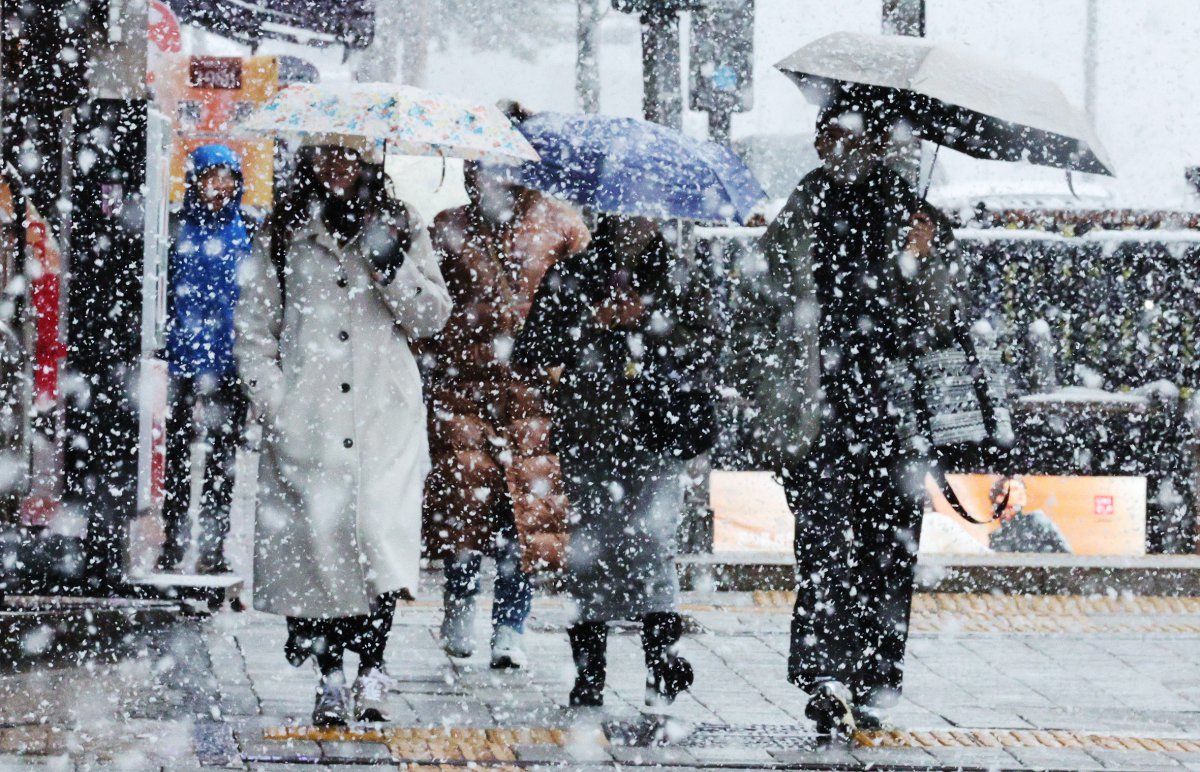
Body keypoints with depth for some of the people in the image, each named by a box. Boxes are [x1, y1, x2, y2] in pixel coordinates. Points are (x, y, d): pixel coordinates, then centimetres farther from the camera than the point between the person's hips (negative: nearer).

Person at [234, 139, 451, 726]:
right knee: (314, 538, -6)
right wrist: (271, 403, -2)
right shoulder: (285, 235, 12)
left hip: (385, 413, 0)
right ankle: (330, 679, 4)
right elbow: (253, 326, 10)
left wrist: (392, 264, -8)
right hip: (307, 415, 0)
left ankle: (371, 670, -10)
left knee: (380, 532, -16)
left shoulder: (400, 229, 14)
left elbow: (432, 317, 8)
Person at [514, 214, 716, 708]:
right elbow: (529, 352, 3)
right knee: (590, 551, 1)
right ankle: (588, 672, 7)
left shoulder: (675, 285, 10)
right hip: (587, 441, 1)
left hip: (655, 440, -1)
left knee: (651, 543, -13)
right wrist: (591, 323, -9)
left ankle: (662, 655, -10)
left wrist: (649, 322, -11)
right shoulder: (569, 281, 9)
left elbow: (702, 350, 2)